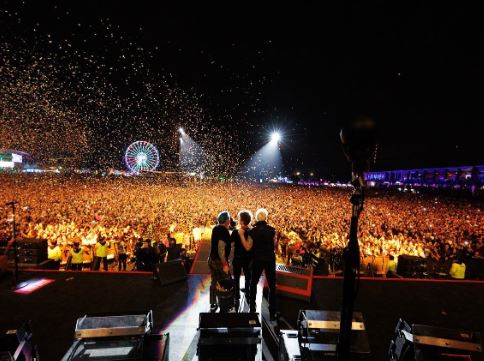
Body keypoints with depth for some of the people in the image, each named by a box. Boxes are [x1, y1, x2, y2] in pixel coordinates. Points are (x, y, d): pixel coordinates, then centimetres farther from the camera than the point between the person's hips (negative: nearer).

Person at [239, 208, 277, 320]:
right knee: (272, 286, 11)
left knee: (253, 284, 17)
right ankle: (272, 312, 14)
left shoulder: (252, 231, -11)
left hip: (257, 260, 0)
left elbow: (248, 247, -10)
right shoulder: (272, 229, -10)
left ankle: (252, 309, 24)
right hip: (270, 259, 0)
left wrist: (241, 235, -6)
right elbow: (274, 244, -7)